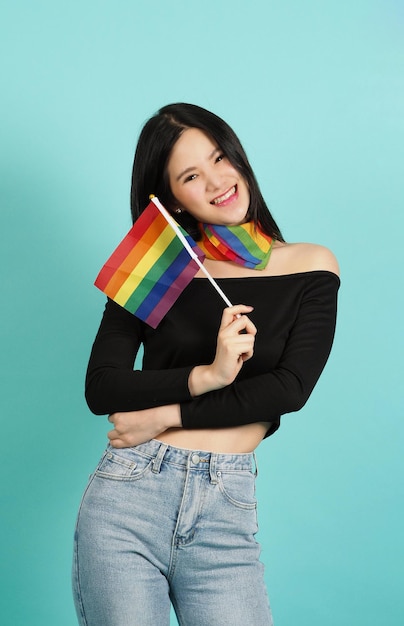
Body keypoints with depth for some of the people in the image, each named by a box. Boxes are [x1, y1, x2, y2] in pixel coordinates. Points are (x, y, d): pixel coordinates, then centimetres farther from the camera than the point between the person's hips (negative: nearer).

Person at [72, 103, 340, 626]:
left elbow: (290, 388, -6)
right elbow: (100, 389, -2)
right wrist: (204, 376, -15)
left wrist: (165, 415, -9)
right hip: (129, 493, 0)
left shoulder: (310, 268, 5)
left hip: (226, 510, 0)